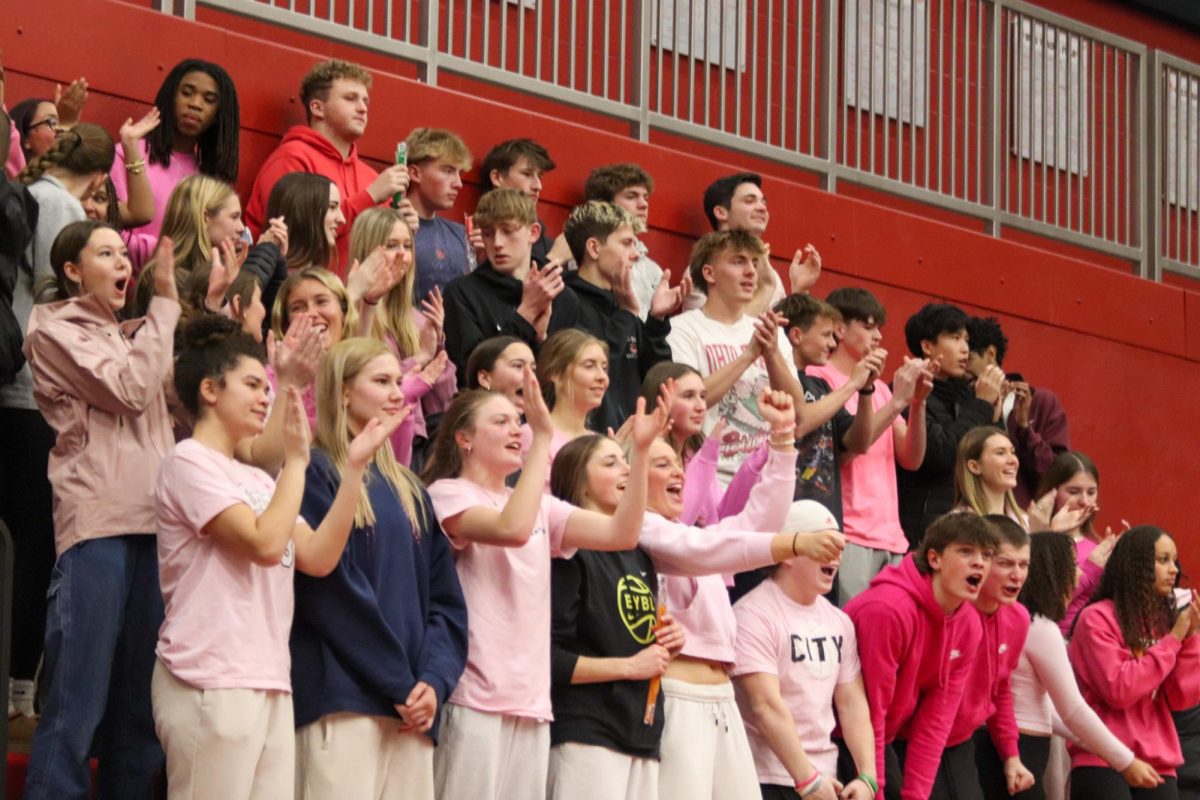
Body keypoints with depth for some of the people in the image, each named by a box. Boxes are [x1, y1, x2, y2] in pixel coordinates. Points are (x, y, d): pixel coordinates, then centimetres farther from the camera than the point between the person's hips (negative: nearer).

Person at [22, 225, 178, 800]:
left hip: (151, 523, 7)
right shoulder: (56, 330, 3)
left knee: (140, 702, 7)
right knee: (78, 702, -11)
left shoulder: (128, 336, 24)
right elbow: (129, 390, -10)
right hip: (96, 522, -7)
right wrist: (164, 303, -5)